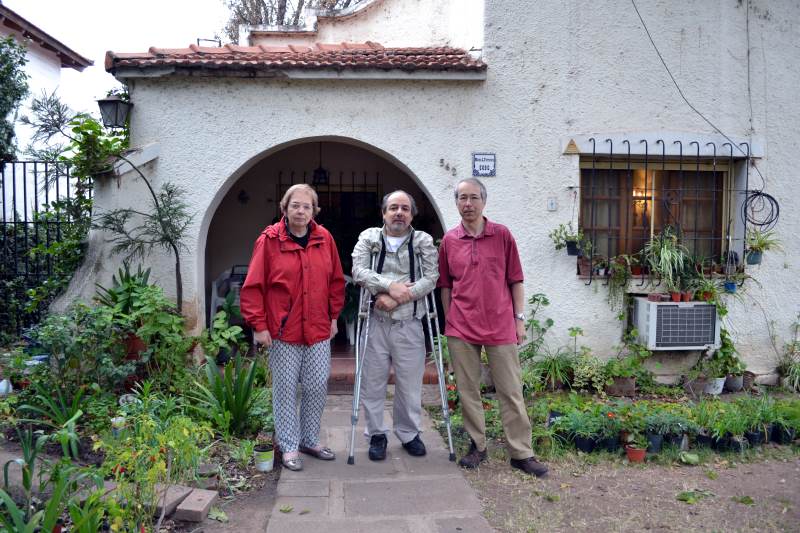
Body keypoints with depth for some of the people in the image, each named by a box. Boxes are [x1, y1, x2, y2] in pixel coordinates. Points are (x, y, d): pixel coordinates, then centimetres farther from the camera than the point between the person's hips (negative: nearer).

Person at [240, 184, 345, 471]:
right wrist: (259, 325, -9)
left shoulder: (324, 239, 5)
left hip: (318, 329, 4)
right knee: (286, 388, 5)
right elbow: (253, 286, -6)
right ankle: (289, 446, 19)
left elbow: (336, 281, 12)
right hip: (283, 330, -3)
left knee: (318, 385, 8)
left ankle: (310, 440, 27)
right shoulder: (269, 240, -6)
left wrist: (334, 316, 10)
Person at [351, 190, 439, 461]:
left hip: (409, 324, 0)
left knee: (410, 383, 7)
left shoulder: (424, 241, 5)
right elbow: (359, 271, -7)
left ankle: (409, 433, 27)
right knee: (373, 382, 7)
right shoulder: (369, 237, 6)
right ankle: (377, 435, 24)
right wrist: (390, 285, -19)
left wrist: (397, 298, -16)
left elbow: (431, 278, -6)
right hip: (375, 322, 0)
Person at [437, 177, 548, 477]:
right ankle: (477, 446, 24)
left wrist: (520, 318, 0)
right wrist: (449, 321, 7)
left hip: (501, 327, -1)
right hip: (461, 329, 2)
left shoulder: (502, 235, 2)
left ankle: (521, 453, 14)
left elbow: (515, 280, 4)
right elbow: (446, 286, 10)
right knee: (468, 391, 9)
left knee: (511, 391, 4)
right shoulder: (449, 241, 5)